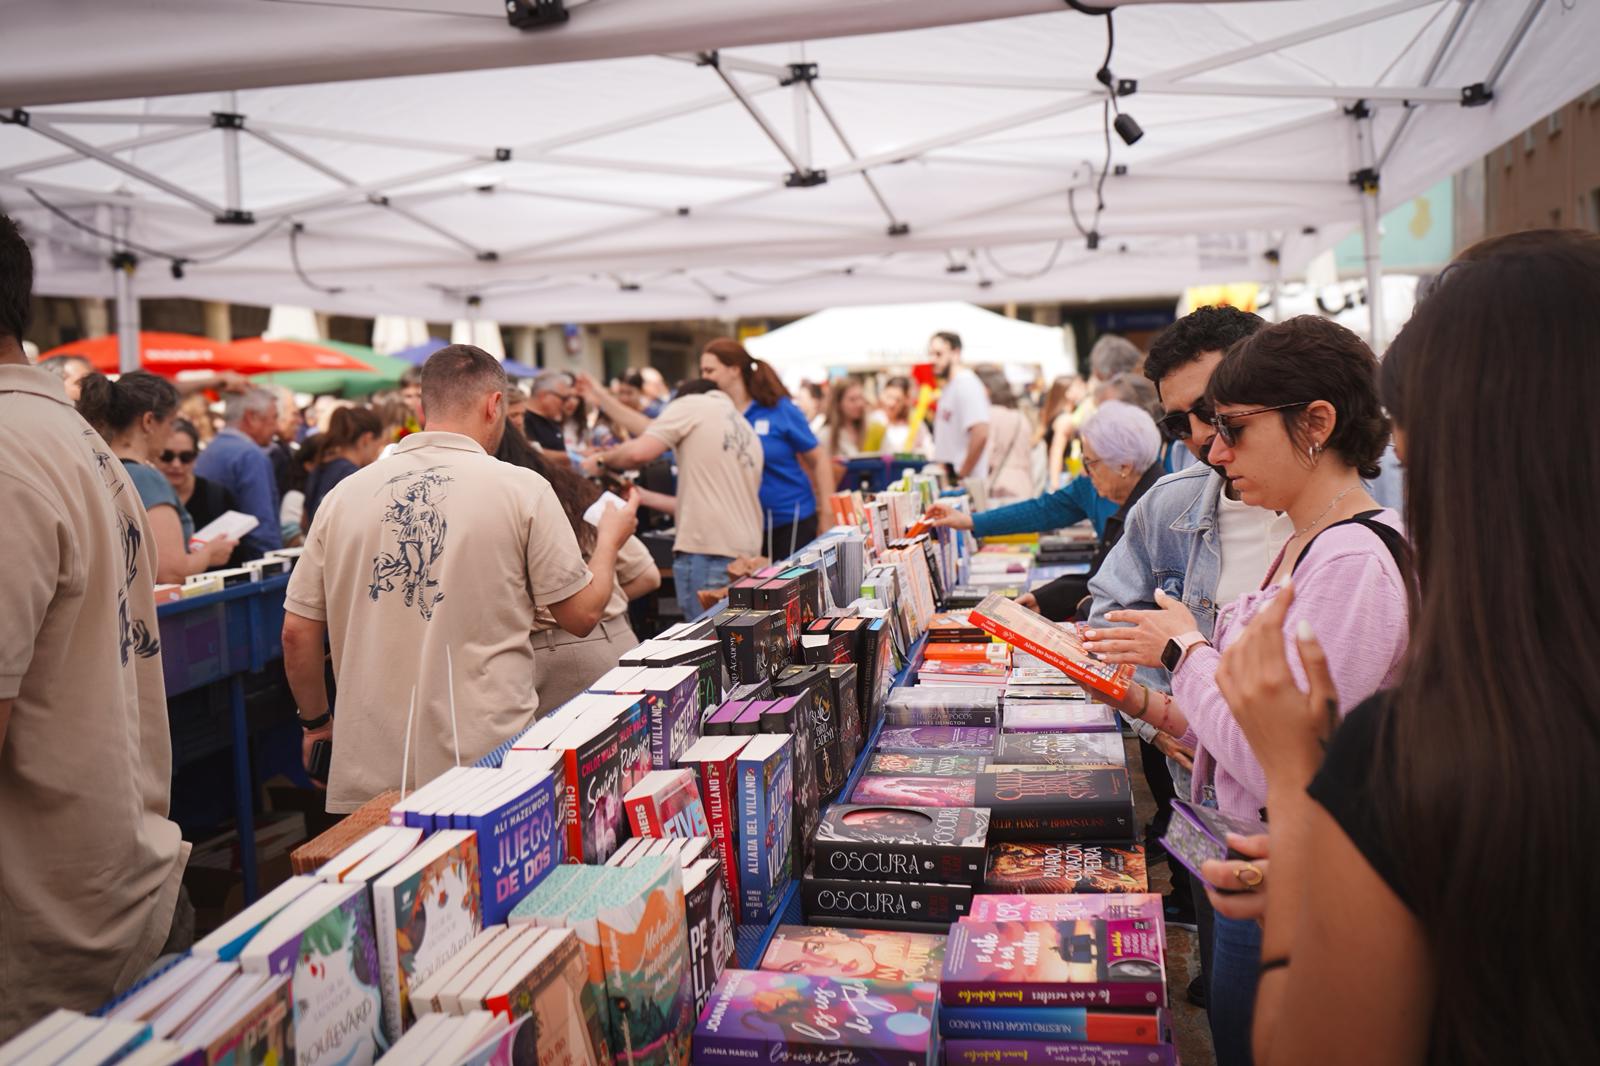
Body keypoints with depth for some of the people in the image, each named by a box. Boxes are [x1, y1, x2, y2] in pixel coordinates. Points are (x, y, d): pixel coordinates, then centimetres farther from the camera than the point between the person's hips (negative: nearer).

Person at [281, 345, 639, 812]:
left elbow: (296, 632, 7)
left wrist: (317, 722, 22)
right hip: (491, 766, -3)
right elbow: (582, 613, 0)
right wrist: (610, 538, 17)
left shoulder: (344, 494, 3)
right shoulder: (522, 489, -6)